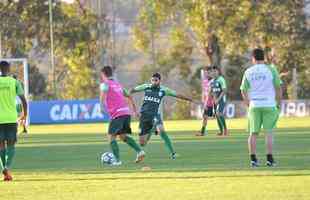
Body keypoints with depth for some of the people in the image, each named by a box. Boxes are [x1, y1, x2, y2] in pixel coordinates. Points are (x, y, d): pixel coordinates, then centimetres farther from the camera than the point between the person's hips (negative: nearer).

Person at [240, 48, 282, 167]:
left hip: (254, 105, 2)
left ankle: (253, 159, 2)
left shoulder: (248, 72, 4)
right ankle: (269, 159, -5)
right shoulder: (271, 70, -2)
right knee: (269, 132, 0)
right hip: (269, 105, -2)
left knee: (253, 133, 6)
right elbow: (278, 88, -3)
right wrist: (278, 103, 8)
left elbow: (243, 90, 7)